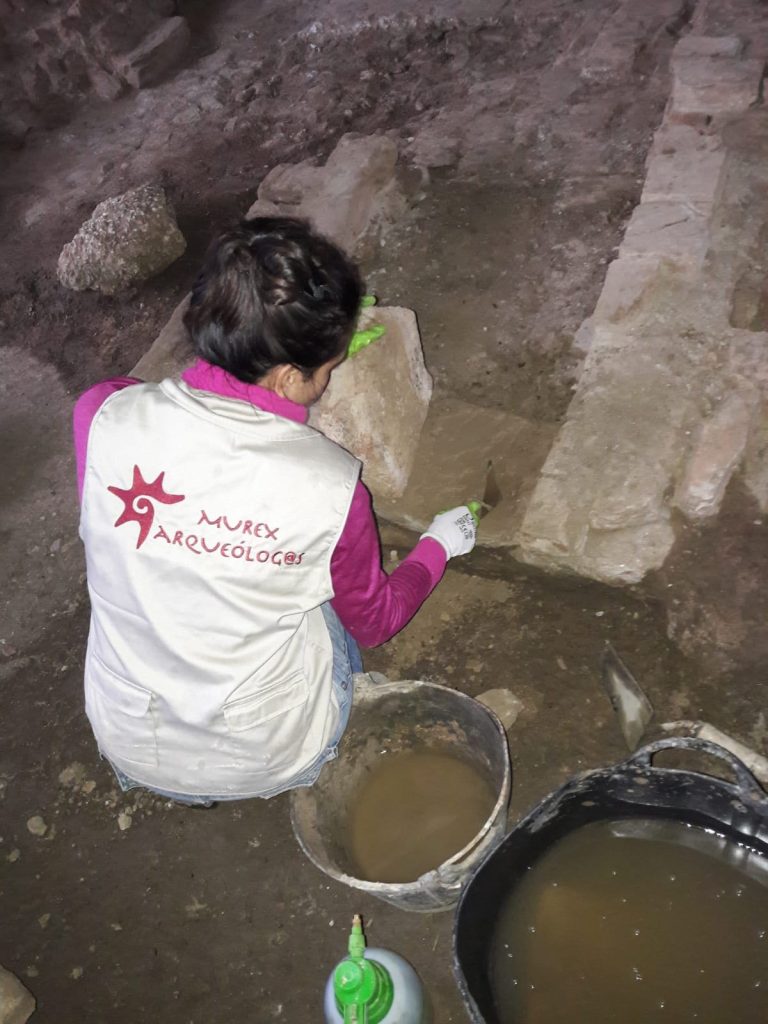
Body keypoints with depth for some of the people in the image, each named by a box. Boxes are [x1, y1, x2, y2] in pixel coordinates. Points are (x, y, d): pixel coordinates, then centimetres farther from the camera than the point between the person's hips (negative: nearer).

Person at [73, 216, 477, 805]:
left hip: (129, 750, 3)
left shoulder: (105, 414, -21)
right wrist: (438, 547, 11)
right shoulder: (330, 486, -27)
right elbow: (375, 623, -6)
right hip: (268, 761, -2)